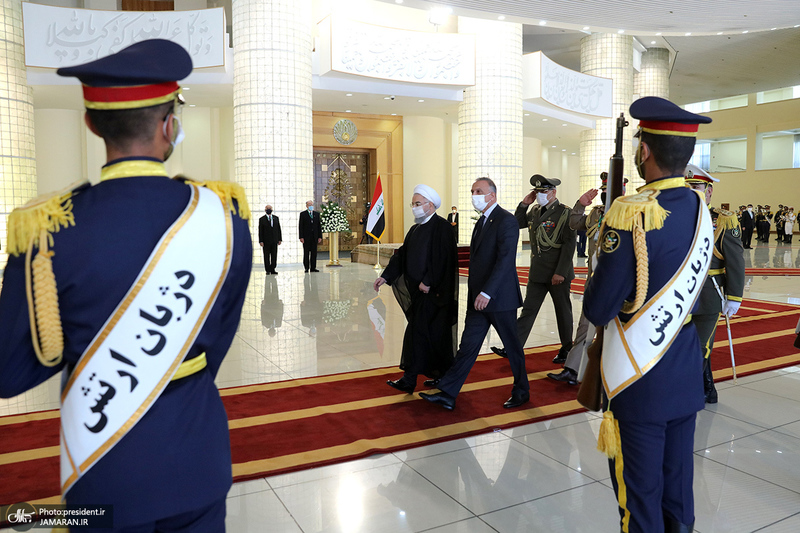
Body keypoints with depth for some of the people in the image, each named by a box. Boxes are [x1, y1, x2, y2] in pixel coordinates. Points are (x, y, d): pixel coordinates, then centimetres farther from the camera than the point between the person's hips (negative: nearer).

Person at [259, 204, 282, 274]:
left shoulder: (276, 218, 11)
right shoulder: (262, 219, 1)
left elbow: (278, 229, 11)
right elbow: (260, 231, -2)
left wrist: (279, 239, 5)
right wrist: (261, 241, -8)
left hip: (274, 241, 3)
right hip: (266, 241, -3)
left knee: (274, 256, 3)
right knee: (267, 256, 1)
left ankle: (272, 269, 10)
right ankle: (268, 270, 8)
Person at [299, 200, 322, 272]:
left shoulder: (317, 214, 12)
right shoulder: (303, 214, 2)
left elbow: (319, 225, 11)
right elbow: (301, 226, -2)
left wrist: (320, 236, 4)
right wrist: (301, 237, -10)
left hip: (314, 236, 3)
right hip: (306, 237, -3)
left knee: (314, 252, 3)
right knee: (306, 252, 1)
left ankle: (313, 267, 7)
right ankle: (306, 268, 6)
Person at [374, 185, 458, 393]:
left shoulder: (441, 227, -10)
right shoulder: (415, 229, 16)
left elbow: (441, 258, -19)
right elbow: (401, 255, 14)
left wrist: (428, 282, -21)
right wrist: (386, 276, 6)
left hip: (433, 290, -8)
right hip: (418, 289, 8)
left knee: (418, 331, -8)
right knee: (436, 333, 14)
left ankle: (410, 380, -4)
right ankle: (442, 374, 24)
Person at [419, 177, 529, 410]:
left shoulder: (506, 221, -13)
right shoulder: (481, 221, 15)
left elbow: (505, 260, -23)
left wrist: (487, 293, -27)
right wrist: (475, 293, 15)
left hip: (499, 297, -8)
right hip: (478, 298, 8)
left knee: (512, 346, 8)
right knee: (468, 345, 5)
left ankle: (521, 391, 26)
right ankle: (447, 394, 5)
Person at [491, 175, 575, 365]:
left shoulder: (566, 213, -10)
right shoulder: (535, 211, 10)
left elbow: (569, 244, -14)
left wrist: (561, 272, -19)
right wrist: (524, 204, 5)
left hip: (558, 273, -6)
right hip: (537, 273, 6)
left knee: (563, 311, 9)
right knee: (528, 310, 4)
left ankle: (566, 349, 25)